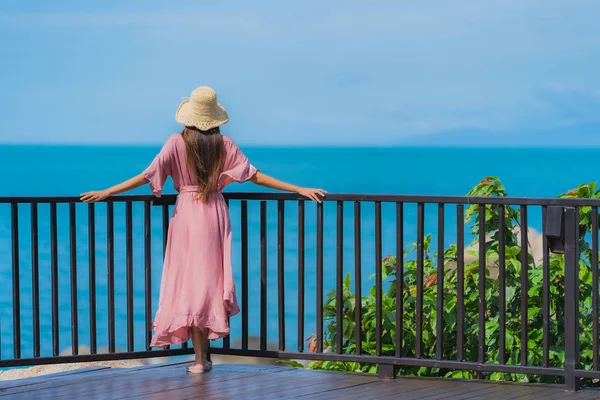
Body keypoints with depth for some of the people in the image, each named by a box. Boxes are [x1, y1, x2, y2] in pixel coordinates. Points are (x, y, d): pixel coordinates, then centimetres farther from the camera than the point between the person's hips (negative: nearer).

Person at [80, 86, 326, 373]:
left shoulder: (177, 143, -6)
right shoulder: (225, 144, -1)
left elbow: (148, 176, -11)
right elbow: (256, 176, 0)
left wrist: (106, 192, -7)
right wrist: (299, 189, 6)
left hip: (187, 215, -2)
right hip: (215, 214, 2)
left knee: (190, 282, 1)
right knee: (211, 280, 9)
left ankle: (200, 359, -3)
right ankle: (202, 356, 11)